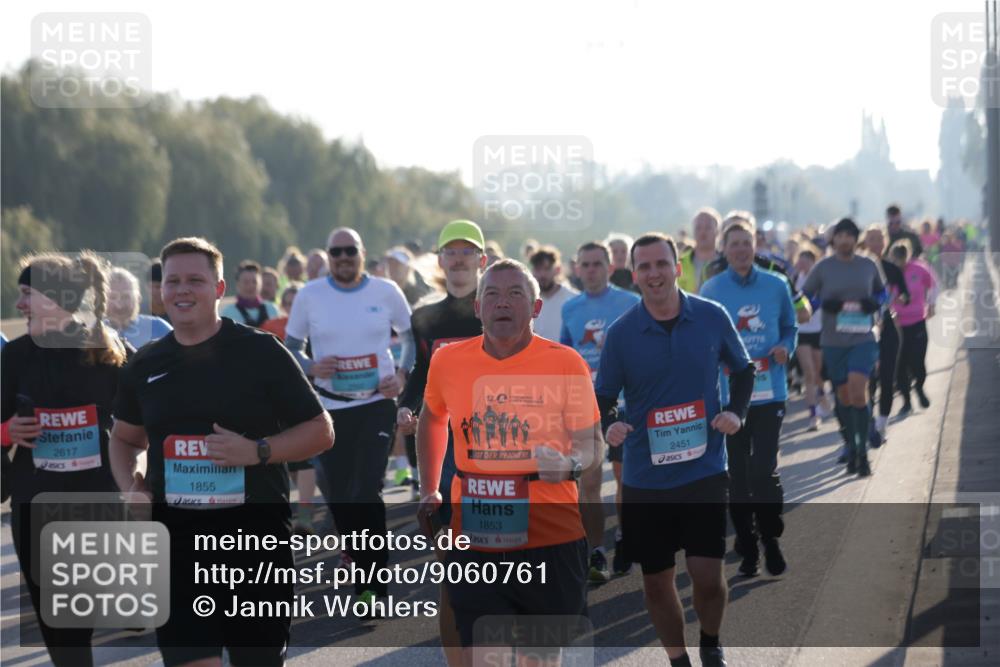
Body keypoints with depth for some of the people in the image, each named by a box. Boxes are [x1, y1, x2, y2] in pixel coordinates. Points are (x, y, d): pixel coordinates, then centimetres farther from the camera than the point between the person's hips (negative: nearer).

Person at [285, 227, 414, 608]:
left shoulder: (386, 292, 0)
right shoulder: (309, 296, 1)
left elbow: (412, 337, 10)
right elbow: (290, 347, 7)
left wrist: (402, 375, -7)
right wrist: (311, 367, -14)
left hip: (377, 403, -2)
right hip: (330, 408, 2)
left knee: (368, 493, -12)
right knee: (338, 497, 7)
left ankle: (372, 585, -7)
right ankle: (358, 553, 35)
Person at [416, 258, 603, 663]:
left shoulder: (565, 362, -5)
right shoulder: (448, 361, 2)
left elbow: (592, 443, -2)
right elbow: (432, 421, 23)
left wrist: (571, 464, -23)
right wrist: (429, 490, 23)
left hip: (552, 539, -1)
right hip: (474, 539, 1)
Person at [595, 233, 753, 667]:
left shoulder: (712, 317, -3)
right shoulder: (620, 333, -5)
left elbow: (742, 369, 13)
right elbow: (602, 395, 4)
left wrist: (736, 411, -4)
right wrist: (608, 425, -17)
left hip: (705, 470, 0)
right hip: (645, 479, 1)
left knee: (708, 576, -5)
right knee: (656, 581, 7)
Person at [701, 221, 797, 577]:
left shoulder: (776, 286, 5)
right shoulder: (711, 290, 2)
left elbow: (790, 328, 13)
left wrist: (785, 348, -7)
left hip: (770, 393, 0)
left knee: (764, 469, -10)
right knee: (738, 473, 5)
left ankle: (770, 540, 7)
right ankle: (747, 547, 15)